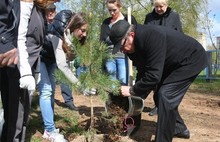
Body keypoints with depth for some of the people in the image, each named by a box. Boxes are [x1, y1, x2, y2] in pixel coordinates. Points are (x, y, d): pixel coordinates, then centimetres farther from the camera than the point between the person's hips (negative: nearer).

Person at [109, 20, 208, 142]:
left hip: (191, 58, -9)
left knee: (166, 95, -17)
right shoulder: (133, 46, -7)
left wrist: (132, 90, -25)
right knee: (163, 94, 14)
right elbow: (142, 73, 3)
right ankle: (179, 129, 31)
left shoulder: (152, 36, -36)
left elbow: (153, 75, -35)